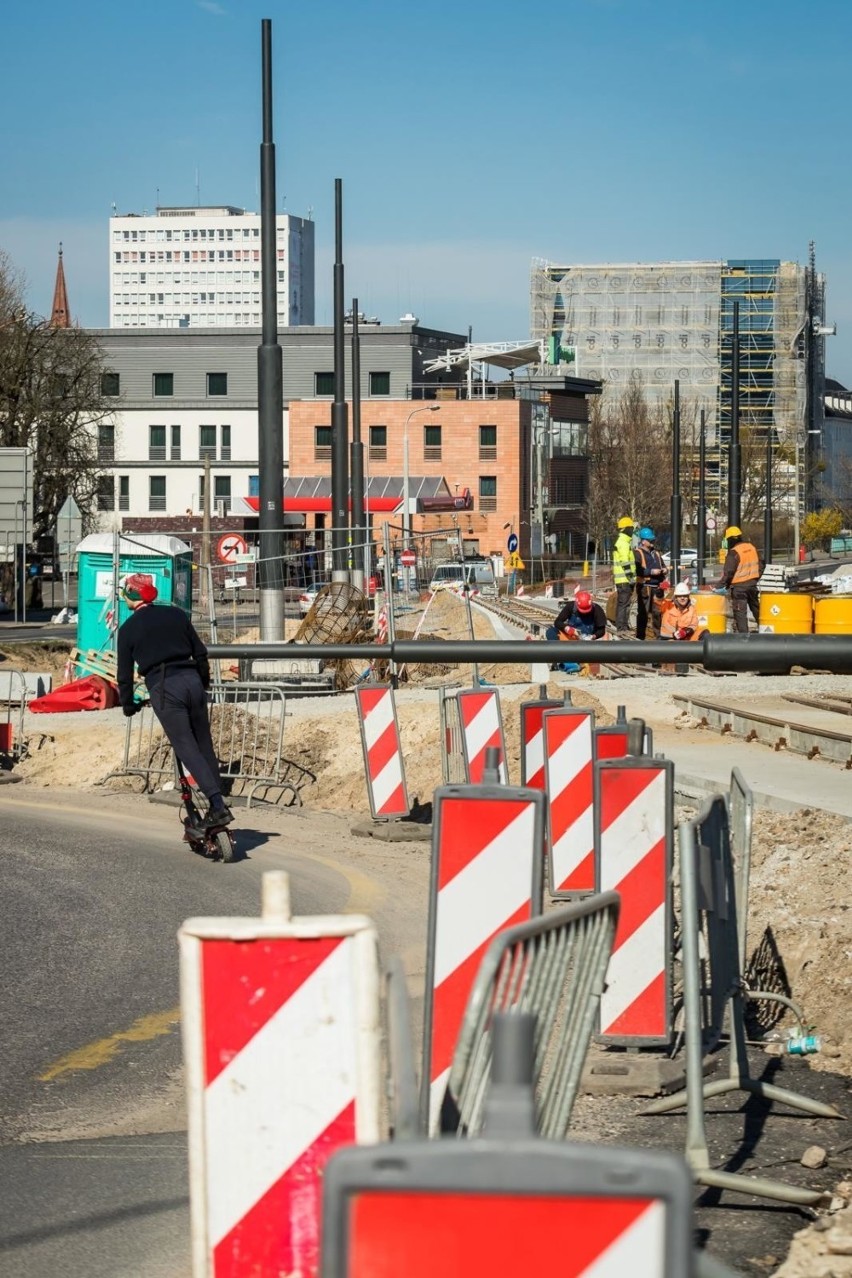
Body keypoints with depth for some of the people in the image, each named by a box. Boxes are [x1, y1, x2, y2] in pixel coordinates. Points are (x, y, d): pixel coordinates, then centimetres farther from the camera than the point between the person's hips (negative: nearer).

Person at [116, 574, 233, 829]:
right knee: (205, 745, 11)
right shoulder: (176, 614, 14)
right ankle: (217, 804, 10)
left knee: (188, 749, -8)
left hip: (162, 688, -4)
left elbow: (125, 673, 6)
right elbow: (200, 653, 16)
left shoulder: (128, 629, 4)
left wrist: (128, 705, 20)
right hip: (191, 681, 4)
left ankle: (218, 806, -20)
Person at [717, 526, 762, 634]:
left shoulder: (733, 553, -16)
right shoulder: (752, 547, 6)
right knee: (756, 609, 19)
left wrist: (720, 586, -16)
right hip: (752, 584, 7)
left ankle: (743, 633, -6)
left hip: (739, 586, -7)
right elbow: (761, 565, 14)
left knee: (740, 612, -3)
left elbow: (728, 572, -20)